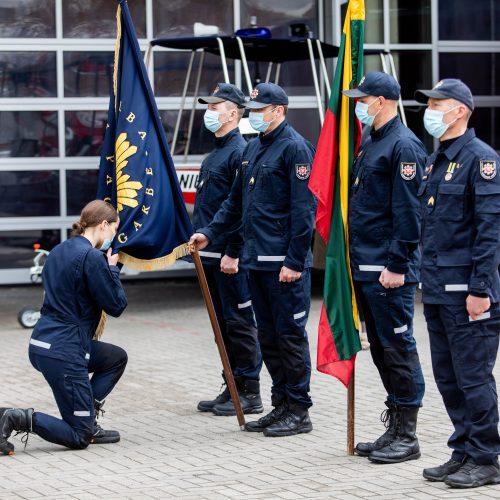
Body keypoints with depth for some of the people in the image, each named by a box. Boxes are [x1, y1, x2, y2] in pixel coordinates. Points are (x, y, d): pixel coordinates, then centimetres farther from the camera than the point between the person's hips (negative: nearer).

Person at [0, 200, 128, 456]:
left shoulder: (60, 251, 12)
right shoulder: (92, 257, -16)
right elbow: (116, 305, -11)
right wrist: (112, 268, 3)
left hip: (42, 343, 9)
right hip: (63, 352, -9)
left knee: (116, 358, 27)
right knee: (79, 437, 0)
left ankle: (87, 421, 19)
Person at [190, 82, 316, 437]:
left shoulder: (295, 148, -11)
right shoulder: (253, 149, 16)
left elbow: (304, 209, -16)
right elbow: (237, 201, 23)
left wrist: (295, 262, -19)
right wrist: (209, 233, 12)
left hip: (284, 263, -9)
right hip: (257, 260, 9)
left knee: (290, 335, -3)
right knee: (268, 337, 13)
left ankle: (299, 412, 4)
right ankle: (281, 405, 21)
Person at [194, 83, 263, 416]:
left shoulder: (240, 151, -13)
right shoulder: (216, 153, 17)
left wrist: (233, 254, -21)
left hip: (230, 258, -10)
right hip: (211, 255, 10)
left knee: (239, 323, -3)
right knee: (223, 324, 14)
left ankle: (250, 394, 4)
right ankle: (232, 388, 22)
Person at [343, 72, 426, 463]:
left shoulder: (403, 145, -13)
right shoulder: (371, 145, 17)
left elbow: (408, 212, -18)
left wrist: (397, 266, -20)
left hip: (389, 269, -10)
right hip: (365, 268, 10)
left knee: (398, 347, -4)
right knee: (381, 348, 13)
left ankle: (407, 437, 2)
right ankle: (394, 428, 21)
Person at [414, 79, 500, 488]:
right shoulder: (436, 161, 16)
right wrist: (427, 281, 18)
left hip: (466, 289, -9)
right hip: (438, 290, 9)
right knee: (447, 377, 12)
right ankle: (463, 452, 22)